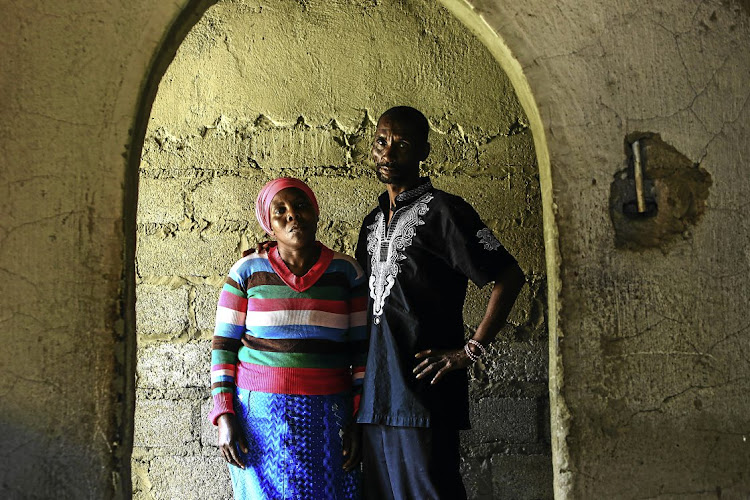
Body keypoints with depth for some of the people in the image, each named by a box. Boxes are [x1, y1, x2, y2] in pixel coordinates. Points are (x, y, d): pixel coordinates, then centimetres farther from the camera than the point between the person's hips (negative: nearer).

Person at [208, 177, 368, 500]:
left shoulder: (347, 272, 2)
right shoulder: (247, 272, 0)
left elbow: (363, 349, 4)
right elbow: (224, 346, 3)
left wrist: (360, 421, -2)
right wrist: (224, 416, -5)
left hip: (326, 420, 1)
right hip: (259, 415, 0)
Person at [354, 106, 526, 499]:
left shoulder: (441, 211, -7)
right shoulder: (374, 221, 18)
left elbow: (510, 277, -12)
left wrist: (470, 350, -15)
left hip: (423, 392, -8)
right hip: (375, 393, 8)